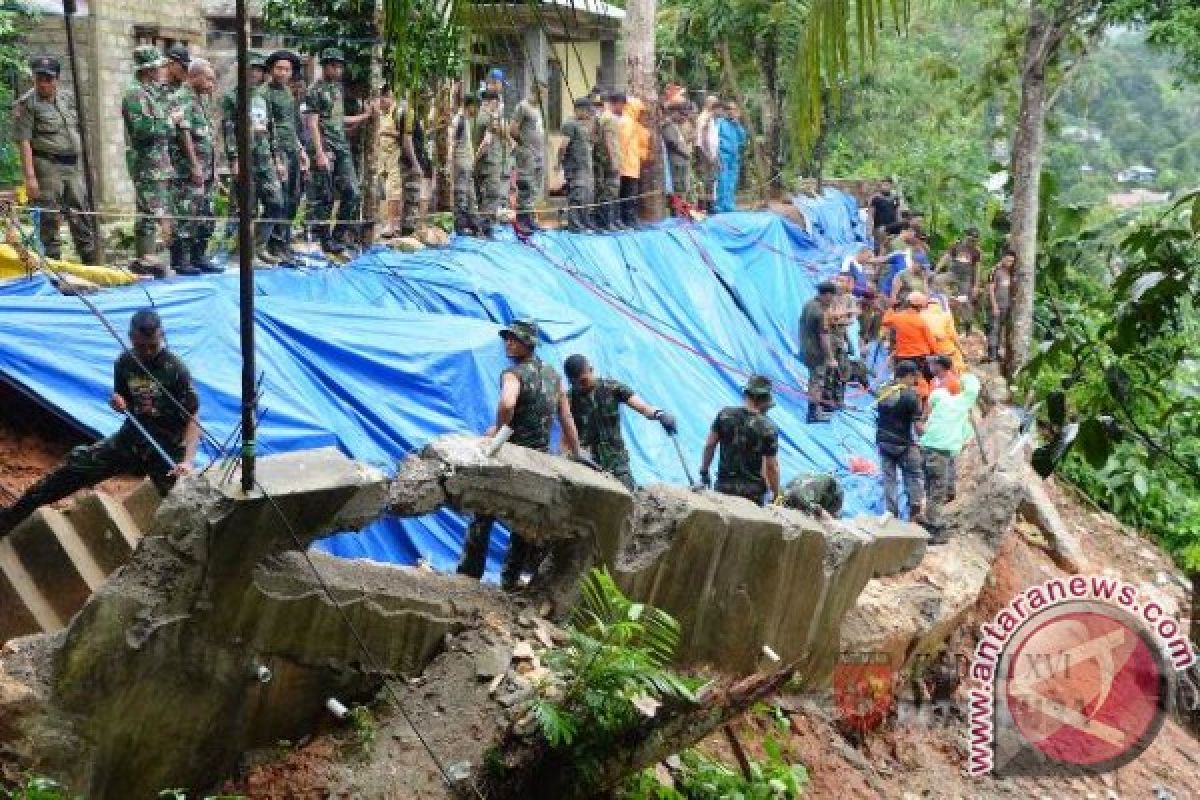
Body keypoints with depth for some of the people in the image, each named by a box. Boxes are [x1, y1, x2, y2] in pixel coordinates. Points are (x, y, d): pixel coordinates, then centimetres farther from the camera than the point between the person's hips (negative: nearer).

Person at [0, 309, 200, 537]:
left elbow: (193, 419, -17)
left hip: (168, 447, -4)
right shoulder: (125, 363, -1)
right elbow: (126, 405, 13)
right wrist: (118, 403, -13)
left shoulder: (176, 369, -17)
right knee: (77, 465, -4)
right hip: (131, 438, 4)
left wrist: (187, 460, -30)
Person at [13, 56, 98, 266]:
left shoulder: (67, 98, 12)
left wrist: (82, 164, 16)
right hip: (47, 167, -6)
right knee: (49, 220, -3)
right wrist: (30, 176, -19)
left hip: (73, 167, 6)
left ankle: (91, 264, 18)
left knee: (83, 218, 10)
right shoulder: (26, 104, -7)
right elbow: (23, 142, -12)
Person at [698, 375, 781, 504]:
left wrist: (704, 472, 17)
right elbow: (772, 466, -9)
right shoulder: (768, 428, -12)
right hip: (752, 491, -3)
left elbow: (709, 446, 3)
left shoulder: (724, 415, -2)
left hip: (724, 485, 3)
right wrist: (776, 494, 3)